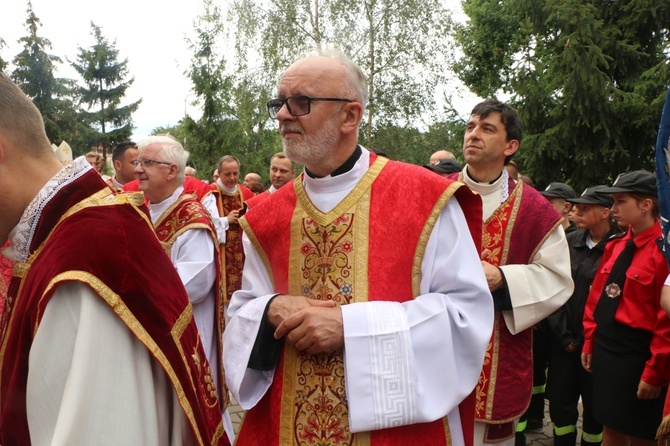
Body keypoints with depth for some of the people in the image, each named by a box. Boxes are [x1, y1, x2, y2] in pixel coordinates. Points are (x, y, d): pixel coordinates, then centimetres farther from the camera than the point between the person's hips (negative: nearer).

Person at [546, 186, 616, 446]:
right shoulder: (570, 242, 5)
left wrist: (585, 340, -10)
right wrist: (563, 335, -3)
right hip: (564, 342, 4)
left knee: (594, 408, 10)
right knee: (560, 403, 10)